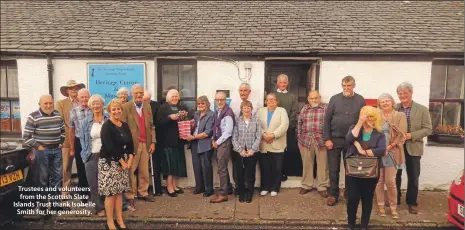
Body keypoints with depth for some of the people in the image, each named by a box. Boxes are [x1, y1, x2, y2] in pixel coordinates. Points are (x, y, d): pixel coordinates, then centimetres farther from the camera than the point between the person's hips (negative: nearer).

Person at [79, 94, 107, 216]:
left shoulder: (110, 119, 0)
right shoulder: (86, 122, 8)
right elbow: (82, 139, 12)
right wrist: (85, 154, 3)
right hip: (92, 156, 3)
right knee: (94, 183, 6)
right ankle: (100, 207, 19)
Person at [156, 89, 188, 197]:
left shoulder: (182, 107, 12)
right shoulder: (163, 107, -1)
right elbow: (159, 123, -11)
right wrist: (169, 117, -21)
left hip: (179, 139, 5)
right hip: (168, 140, -5)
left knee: (177, 162, 9)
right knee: (169, 163, -2)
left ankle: (174, 185, 21)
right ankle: (169, 187, 8)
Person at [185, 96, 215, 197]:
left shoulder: (211, 115, -9)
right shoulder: (196, 114, 12)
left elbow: (208, 132, -16)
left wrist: (193, 137, -17)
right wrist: (191, 125, -7)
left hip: (205, 144, -6)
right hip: (195, 144, 6)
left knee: (206, 167, 1)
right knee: (196, 166, 11)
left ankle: (209, 189, 15)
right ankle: (199, 187, 27)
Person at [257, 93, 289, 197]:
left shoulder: (282, 111, 5)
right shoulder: (261, 111, 13)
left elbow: (284, 125, -10)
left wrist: (273, 135, -20)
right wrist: (263, 135, -16)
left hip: (277, 145, -2)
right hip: (263, 145, 2)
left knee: (277, 168, 5)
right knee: (264, 167, 8)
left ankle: (275, 188, 18)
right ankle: (265, 187, 22)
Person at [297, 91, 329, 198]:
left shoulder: (326, 107, 0)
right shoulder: (304, 109, 11)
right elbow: (299, 123, 12)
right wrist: (299, 138, 7)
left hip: (321, 140, -3)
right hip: (306, 140, 3)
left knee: (322, 164, 3)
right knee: (306, 163, 10)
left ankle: (322, 187, 15)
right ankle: (306, 185, 22)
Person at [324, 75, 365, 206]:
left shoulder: (360, 100, 1)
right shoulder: (334, 99, -1)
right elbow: (327, 119, -1)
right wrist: (327, 139, -6)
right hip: (334, 139, 0)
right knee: (333, 169, 6)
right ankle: (333, 195, 19)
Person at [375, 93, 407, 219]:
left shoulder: (400, 116, 4)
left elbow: (401, 135, -4)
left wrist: (389, 147, -13)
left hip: (392, 153, -1)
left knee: (390, 181, -4)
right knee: (379, 180, 6)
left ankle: (393, 207, 14)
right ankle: (380, 205, 19)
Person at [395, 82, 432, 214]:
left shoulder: (422, 109, -3)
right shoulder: (394, 108, 2)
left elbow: (428, 129, -6)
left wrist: (411, 135, -17)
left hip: (413, 148, -1)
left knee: (413, 177, 8)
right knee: (395, 175, 13)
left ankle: (412, 202, 25)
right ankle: (395, 199, 29)